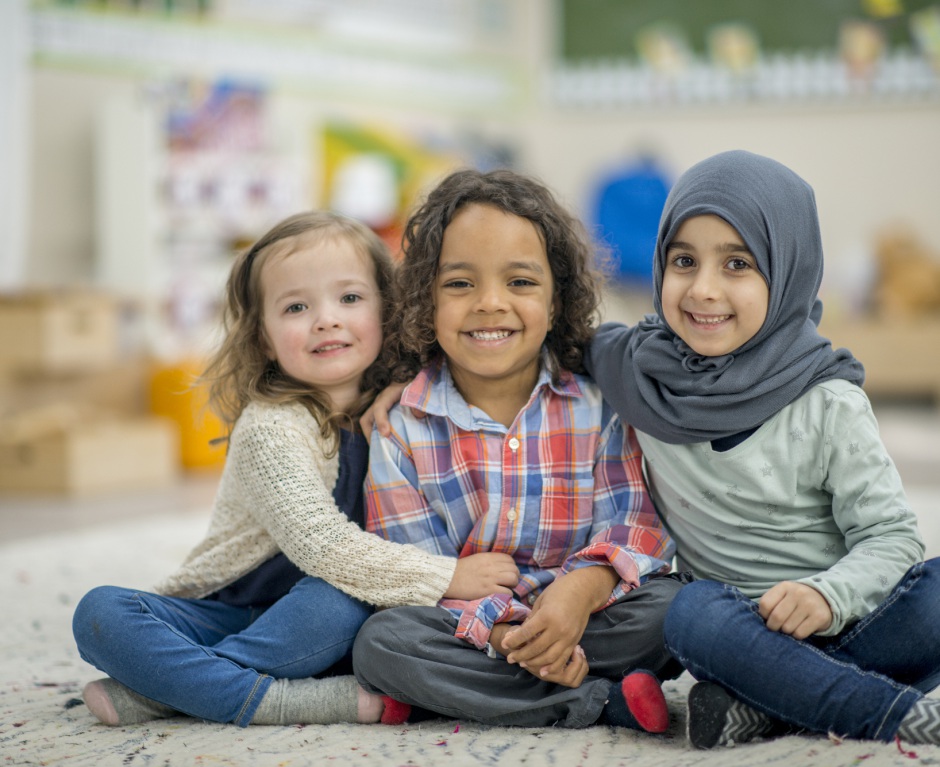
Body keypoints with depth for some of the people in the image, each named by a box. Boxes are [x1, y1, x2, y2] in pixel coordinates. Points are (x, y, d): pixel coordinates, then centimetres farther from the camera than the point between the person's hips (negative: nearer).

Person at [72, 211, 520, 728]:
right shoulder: (269, 428, -17)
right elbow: (320, 545, -26)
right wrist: (447, 577, -25)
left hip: (302, 624, 3)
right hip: (225, 615, -3)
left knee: (344, 602, -32)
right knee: (100, 613, -27)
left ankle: (154, 691, -23)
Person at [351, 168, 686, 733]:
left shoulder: (597, 402, -1)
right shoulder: (400, 426, -3)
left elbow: (637, 521, -7)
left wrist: (583, 588, -29)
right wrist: (499, 629, -25)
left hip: (580, 612, 0)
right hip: (467, 631, 0)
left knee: (666, 603, -26)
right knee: (380, 641, -29)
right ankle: (607, 702, -25)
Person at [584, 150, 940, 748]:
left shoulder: (827, 404, -7)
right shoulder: (635, 371, 0)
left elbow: (891, 534, -7)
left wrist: (830, 594, -27)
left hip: (847, 623, -1)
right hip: (741, 630, 1)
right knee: (694, 613, -33)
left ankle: (763, 707, -31)